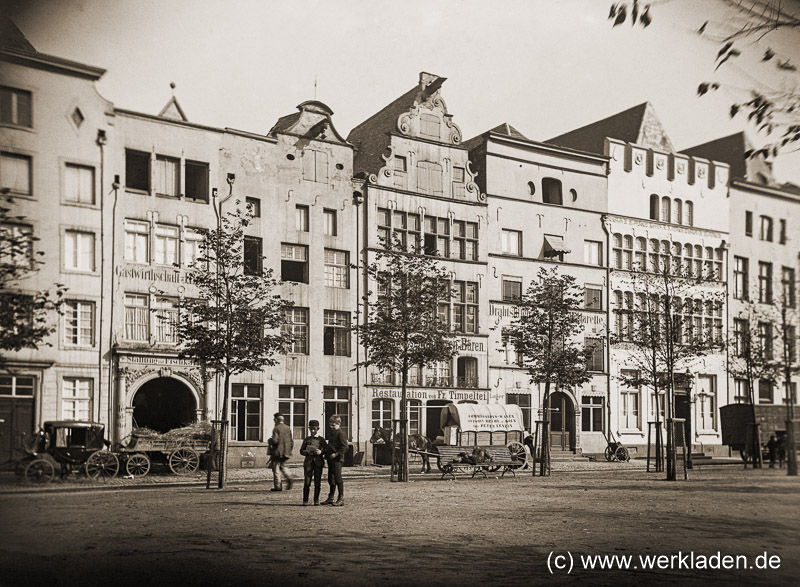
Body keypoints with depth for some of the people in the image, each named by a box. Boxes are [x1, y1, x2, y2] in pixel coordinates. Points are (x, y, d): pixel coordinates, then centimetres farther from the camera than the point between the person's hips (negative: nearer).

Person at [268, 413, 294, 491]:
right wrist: (289, 450, 19)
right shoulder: (287, 428, 8)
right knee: (283, 466, 22)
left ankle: (278, 486, 2)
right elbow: (291, 441, 9)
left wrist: (270, 441, 0)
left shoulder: (276, 428, -12)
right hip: (286, 452, 6)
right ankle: (288, 478, -2)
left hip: (277, 452, -6)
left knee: (276, 468, 2)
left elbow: (275, 441, -21)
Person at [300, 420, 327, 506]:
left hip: (318, 462, 0)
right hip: (308, 461, 0)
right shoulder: (306, 439, 12)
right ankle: (305, 500, 2)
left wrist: (321, 451, -13)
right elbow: (301, 451, 10)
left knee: (317, 482, 1)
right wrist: (307, 452, -10)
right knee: (307, 482, -5)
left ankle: (316, 500, 10)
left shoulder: (321, 439, 9)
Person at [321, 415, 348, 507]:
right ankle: (330, 498, 21)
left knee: (338, 478, -7)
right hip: (331, 459, 10)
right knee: (331, 479, 13)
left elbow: (345, 447, -18)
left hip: (337, 459, -10)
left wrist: (336, 454, -22)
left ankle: (341, 499, -2)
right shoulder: (333, 433, 18)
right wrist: (328, 454, 14)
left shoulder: (340, 433, -11)